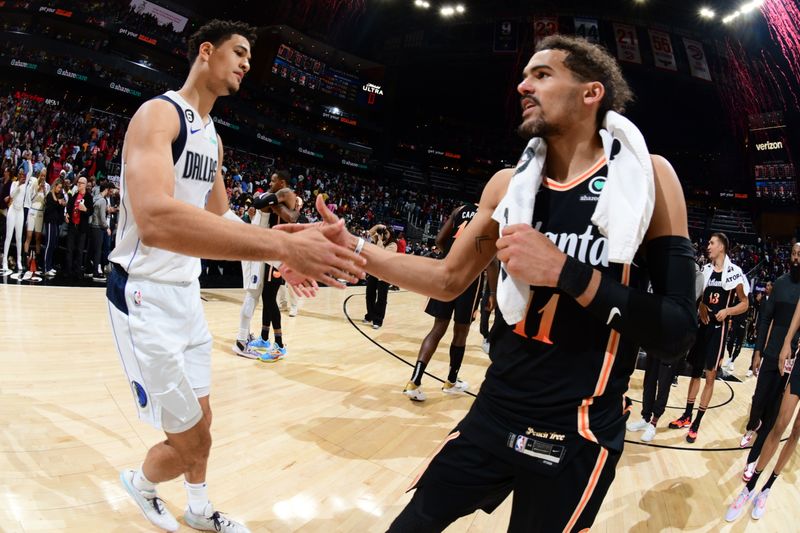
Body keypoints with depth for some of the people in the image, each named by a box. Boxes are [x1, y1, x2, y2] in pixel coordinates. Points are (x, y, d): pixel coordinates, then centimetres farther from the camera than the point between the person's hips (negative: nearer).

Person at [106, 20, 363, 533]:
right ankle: (140, 483, 33)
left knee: (201, 417, 21)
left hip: (187, 290, 9)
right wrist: (282, 243, -45)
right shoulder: (159, 113, -19)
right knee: (192, 440, -1)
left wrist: (281, 251, -1)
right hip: (145, 294, -9)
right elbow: (154, 220, -37)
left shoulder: (213, 138, 11)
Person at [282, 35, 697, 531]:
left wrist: (565, 272, -24)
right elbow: (450, 280, 10)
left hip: (579, 437, -3)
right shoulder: (508, 184, 2)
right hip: (493, 415, 4)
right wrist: (356, 249, 0)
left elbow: (678, 333, -14)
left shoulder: (649, 177, -9)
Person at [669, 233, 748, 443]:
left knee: (710, 376, 1)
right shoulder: (705, 270, 6)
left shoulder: (734, 272, -10)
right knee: (695, 371, 13)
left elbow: (744, 304, -4)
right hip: (703, 325, 6)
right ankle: (687, 416, 25)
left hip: (718, 329, -5)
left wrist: (727, 311, -21)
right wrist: (700, 307, -4)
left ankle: (696, 424, 10)